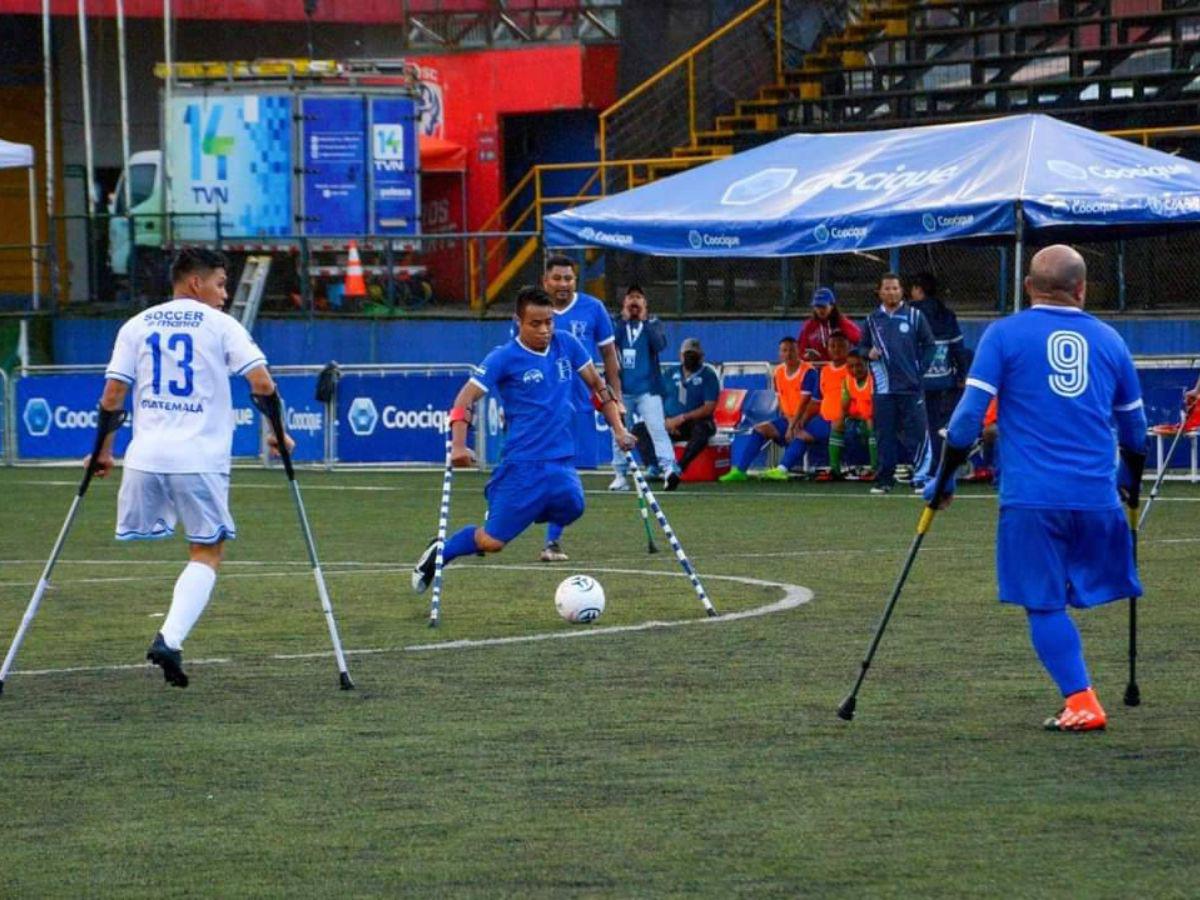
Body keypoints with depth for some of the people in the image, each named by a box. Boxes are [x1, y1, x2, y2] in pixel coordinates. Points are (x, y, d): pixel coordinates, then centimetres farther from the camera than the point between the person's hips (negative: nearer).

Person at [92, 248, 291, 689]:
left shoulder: (137, 326, 12)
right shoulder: (220, 325, 3)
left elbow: (112, 393, 7)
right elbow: (261, 382, -6)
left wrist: (104, 451, 16)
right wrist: (277, 433, 8)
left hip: (145, 455, 3)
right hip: (201, 457, -3)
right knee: (207, 553, 3)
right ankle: (170, 639, -14)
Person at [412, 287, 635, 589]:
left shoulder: (567, 345, 5)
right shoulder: (504, 358, -9)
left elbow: (597, 384, 18)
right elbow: (465, 399, -12)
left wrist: (618, 429, 13)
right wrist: (458, 446, -25)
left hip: (563, 463, 5)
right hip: (523, 465, -5)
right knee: (492, 542, -8)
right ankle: (438, 553, 19)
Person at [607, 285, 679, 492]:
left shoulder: (653, 323, 8)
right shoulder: (616, 323, 10)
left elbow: (660, 345, -10)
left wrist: (644, 320, -9)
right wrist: (624, 319, -9)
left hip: (648, 389, -2)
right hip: (621, 389, 2)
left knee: (657, 428, -15)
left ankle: (670, 469, -26)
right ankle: (620, 475, 14)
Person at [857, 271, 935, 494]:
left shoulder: (914, 316, 3)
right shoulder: (873, 320, 10)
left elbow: (928, 345, 5)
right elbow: (862, 346, 17)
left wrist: (920, 370, -3)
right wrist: (869, 353, -5)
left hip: (911, 386, -2)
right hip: (883, 387, 2)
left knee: (916, 432, -6)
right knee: (885, 434, 4)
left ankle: (922, 476, 0)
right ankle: (885, 479, 9)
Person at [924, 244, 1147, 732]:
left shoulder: (1004, 335, 2)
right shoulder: (1108, 340, 11)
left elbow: (970, 413, -3)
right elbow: (1134, 424, 22)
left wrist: (945, 477, 7)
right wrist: (1129, 481, 39)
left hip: (1031, 496, -3)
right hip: (1097, 498, 3)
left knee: (1044, 605, 2)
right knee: (1071, 599, 14)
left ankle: (1082, 703, -8)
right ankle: (1080, 701, 10)